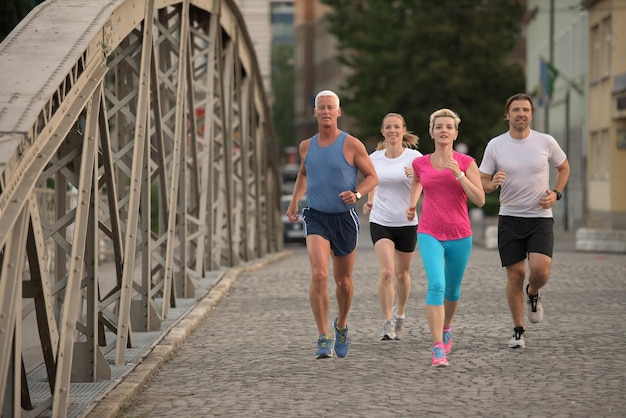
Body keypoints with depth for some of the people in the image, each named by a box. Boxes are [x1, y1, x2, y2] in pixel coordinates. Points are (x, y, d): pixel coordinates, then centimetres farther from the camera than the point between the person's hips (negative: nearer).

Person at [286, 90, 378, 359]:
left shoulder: (352, 145, -6)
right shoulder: (306, 146, 5)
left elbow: (372, 177, 0)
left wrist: (357, 194, -19)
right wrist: (294, 201, 13)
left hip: (344, 218, -1)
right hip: (316, 218, 1)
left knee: (344, 282, 11)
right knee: (319, 275, -19)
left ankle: (341, 325, 40)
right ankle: (323, 339, -15)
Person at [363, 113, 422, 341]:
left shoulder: (414, 157, -6)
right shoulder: (374, 158, 2)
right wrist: (369, 202, 3)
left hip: (406, 223, 0)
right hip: (380, 222, 0)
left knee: (401, 273, 13)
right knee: (386, 271, -17)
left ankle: (400, 313, 39)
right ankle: (387, 323, -11)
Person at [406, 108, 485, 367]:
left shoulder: (466, 162, -3)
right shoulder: (420, 163, 3)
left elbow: (479, 200, -10)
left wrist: (459, 174, -18)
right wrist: (412, 202, 15)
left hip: (460, 236, 1)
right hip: (430, 234, -1)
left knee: (452, 291, 16)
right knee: (436, 285, -21)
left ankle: (446, 329, 47)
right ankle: (438, 348, -22)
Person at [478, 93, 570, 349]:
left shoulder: (546, 142, -3)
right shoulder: (495, 145, -3)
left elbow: (564, 167, 14)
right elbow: (481, 183, 1)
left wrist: (556, 193, -2)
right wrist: (492, 184, -22)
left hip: (541, 217, 0)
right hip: (510, 218, 1)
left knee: (540, 269, -19)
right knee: (515, 275, 0)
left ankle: (533, 294, 18)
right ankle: (518, 330, 16)